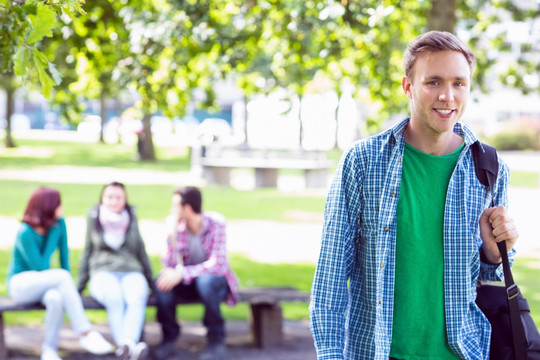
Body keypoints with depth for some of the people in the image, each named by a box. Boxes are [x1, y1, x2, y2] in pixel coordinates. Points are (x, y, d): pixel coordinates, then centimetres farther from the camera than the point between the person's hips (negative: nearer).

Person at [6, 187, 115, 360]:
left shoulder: (59, 224, -4)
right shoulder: (25, 233, -20)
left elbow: (64, 255, 3)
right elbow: (41, 267, -18)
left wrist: (67, 285, -5)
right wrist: (53, 235, -17)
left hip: (42, 284, 5)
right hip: (20, 283, -5)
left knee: (56, 298, -34)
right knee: (62, 276, -32)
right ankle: (85, 333, -33)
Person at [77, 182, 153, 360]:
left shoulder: (131, 218, 15)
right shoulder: (94, 217, 11)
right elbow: (87, 251, 17)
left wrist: (150, 279, 24)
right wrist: (80, 284, 16)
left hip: (131, 272, 1)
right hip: (104, 273, -1)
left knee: (137, 298, -36)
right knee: (114, 297, -37)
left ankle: (127, 345, -59)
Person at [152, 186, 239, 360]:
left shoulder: (215, 224, -19)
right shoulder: (178, 227, -8)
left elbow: (217, 265, -29)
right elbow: (170, 265, -17)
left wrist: (181, 273, -37)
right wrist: (173, 236, -31)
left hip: (217, 279, -3)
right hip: (189, 281, 4)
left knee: (205, 280, -38)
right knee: (162, 281, -26)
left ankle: (216, 341, -21)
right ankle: (169, 338, -11)